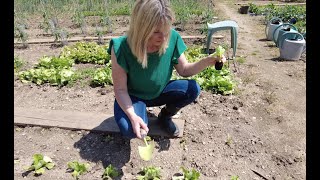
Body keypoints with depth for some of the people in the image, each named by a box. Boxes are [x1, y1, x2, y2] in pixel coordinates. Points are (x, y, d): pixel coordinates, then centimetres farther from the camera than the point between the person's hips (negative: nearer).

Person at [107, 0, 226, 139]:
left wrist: (207, 61, -23)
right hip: (133, 96, -3)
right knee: (131, 130, -31)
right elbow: (121, 90, -22)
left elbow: (184, 70, -6)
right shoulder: (122, 48, -30)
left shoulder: (172, 38, -20)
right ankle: (141, 115, 8)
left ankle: (165, 116, 7)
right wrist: (133, 116, -38)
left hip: (160, 92, 4)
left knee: (193, 89, -20)